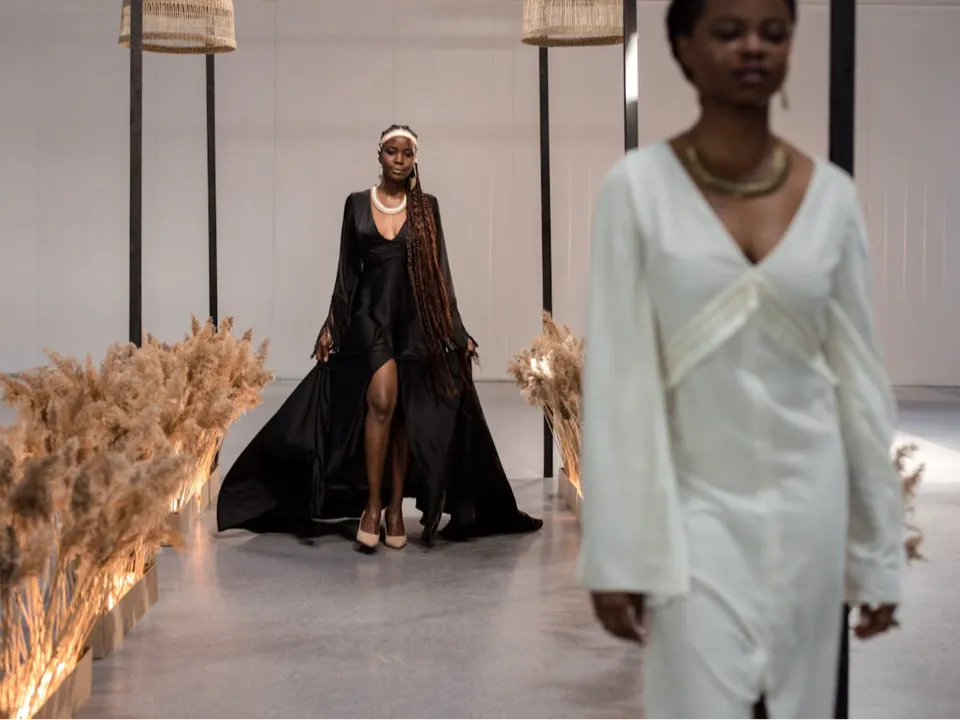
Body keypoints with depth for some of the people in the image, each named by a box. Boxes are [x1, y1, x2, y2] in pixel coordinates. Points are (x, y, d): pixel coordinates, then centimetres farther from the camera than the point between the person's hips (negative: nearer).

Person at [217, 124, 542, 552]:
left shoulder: (427, 207, 6)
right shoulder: (357, 204, 7)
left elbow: (440, 273, 6)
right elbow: (346, 271, 8)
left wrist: (457, 331, 2)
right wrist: (331, 326, 4)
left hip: (415, 319, 1)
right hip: (370, 312, -1)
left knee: (406, 414, 3)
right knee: (382, 401, -20)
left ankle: (396, 509, 12)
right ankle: (371, 506, -13)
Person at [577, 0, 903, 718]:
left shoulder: (832, 194, 0)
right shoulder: (639, 187, -8)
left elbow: (860, 373, 4)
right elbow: (617, 377, -8)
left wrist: (879, 549, 6)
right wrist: (616, 552, -10)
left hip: (806, 503, 3)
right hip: (696, 503, -3)